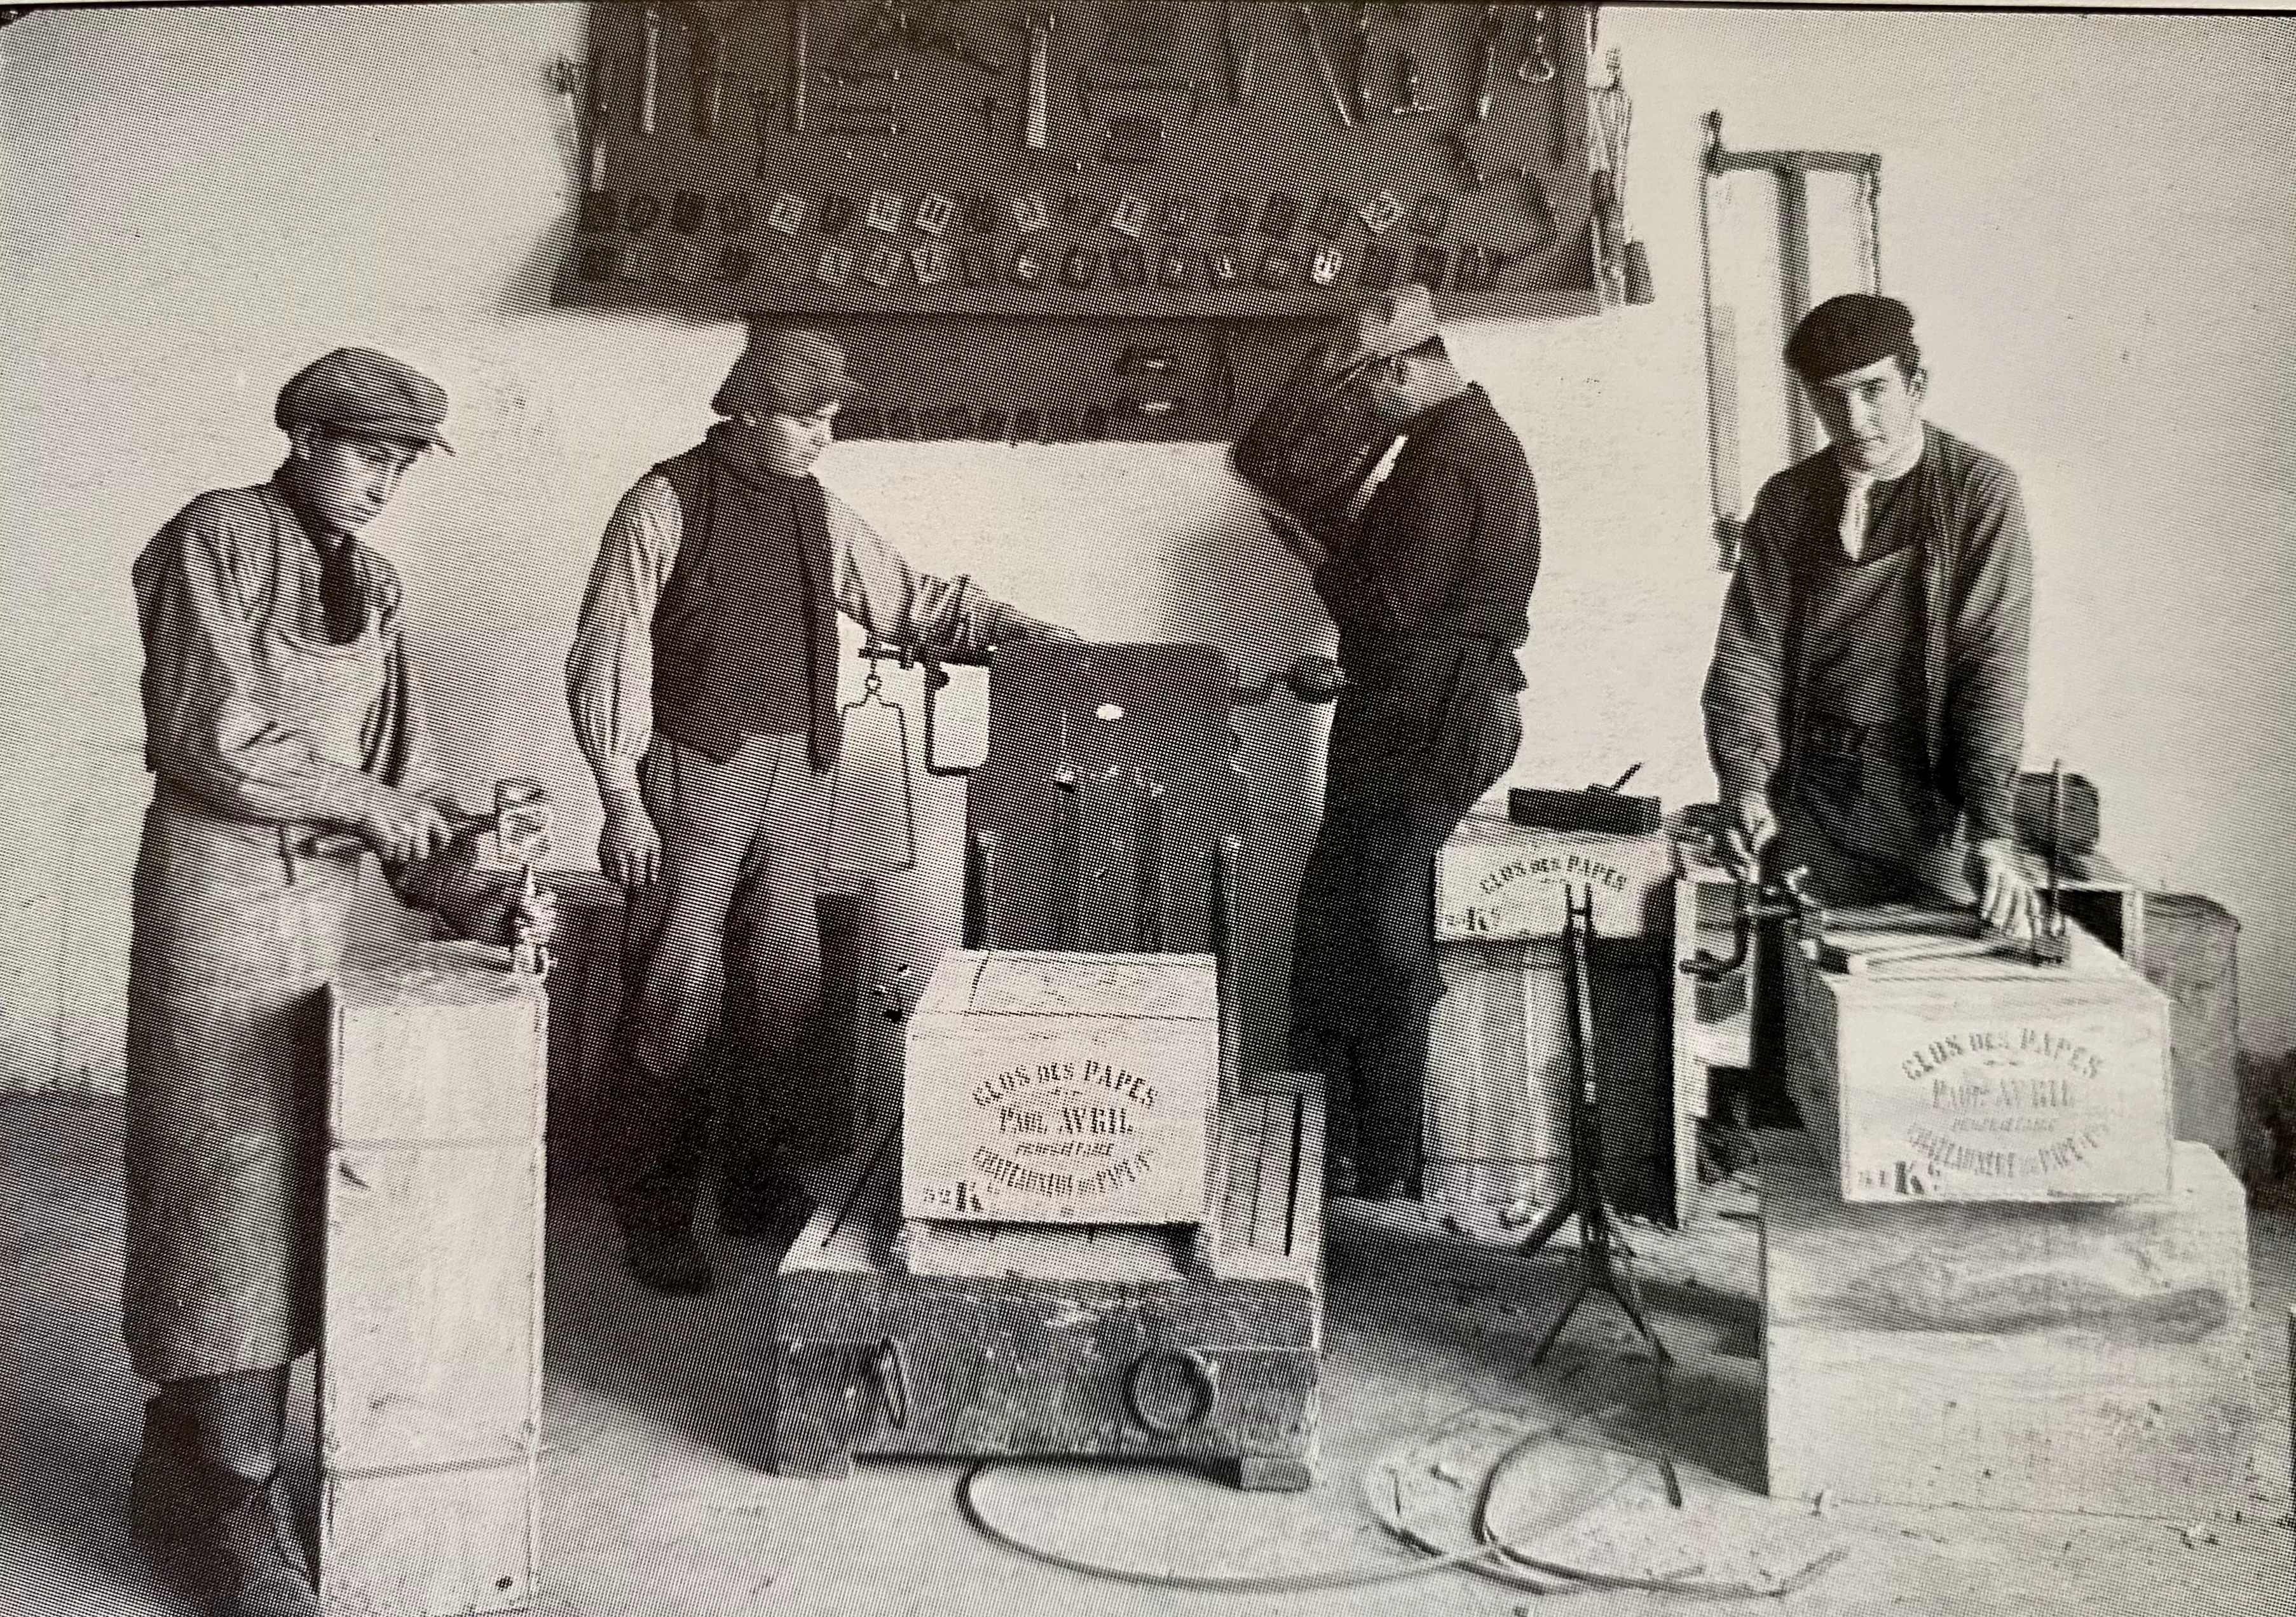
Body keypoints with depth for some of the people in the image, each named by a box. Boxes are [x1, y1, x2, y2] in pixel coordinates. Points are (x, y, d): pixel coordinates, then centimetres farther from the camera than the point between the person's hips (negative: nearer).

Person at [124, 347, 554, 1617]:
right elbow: (202, 735, -15)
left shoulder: (373, 586, 13)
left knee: (284, 1185, 10)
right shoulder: (215, 540, -6)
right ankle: (236, 1505, 7)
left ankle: (179, 1469, 25)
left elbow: (396, 769, 11)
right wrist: (358, 798, -9)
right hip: (218, 888, -7)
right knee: (230, 1185, -3)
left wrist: (466, 895, -2)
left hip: (324, 895, 7)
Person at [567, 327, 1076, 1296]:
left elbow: (911, 599, 20)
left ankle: (763, 1188, 21)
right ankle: (656, 1217, 6)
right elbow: (608, 658, -6)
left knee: (784, 989, 7)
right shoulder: (665, 504, -5)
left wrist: (1012, 626, 5)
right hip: (696, 771, -5)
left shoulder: (817, 513, 12)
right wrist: (620, 799, -9)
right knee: (679, 996, -4)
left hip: (798, 779, 5)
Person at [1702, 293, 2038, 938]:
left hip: (1935, 788, -2)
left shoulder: (1979, 490, -3)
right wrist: (1745, 786, -16)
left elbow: (1994, 665, -10)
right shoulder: (1788, 501, 6)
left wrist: (1993, 831, -19)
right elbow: (1749, 651, 0)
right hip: (1812, 794, 2)